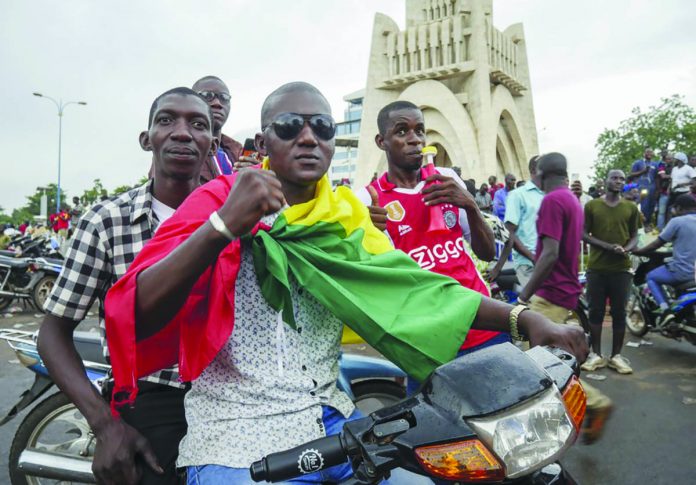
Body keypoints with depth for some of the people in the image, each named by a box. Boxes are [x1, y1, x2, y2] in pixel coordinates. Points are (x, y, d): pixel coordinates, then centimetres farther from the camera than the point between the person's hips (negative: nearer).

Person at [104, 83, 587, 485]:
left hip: (330, 422, 4)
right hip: (234, 440, -4)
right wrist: (223, 226, -30)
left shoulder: (345, 221, 10)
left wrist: (522, 318, -11)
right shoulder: (217, 199, -6)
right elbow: (134, 316, -15)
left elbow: (412, 286, 1)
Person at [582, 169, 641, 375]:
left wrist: (626, 249, -12)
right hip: (597, 267, -1)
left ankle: (616, 355, 15)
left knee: (619, 312, 5)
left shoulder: (631, 208, 8)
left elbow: (634, 236, 11)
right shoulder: (592, 206, 3)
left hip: (621, 268, 1)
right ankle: (596, 354, 13)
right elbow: (584, 234, 0)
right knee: (596, 311, 4)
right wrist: (607, 246, -14)